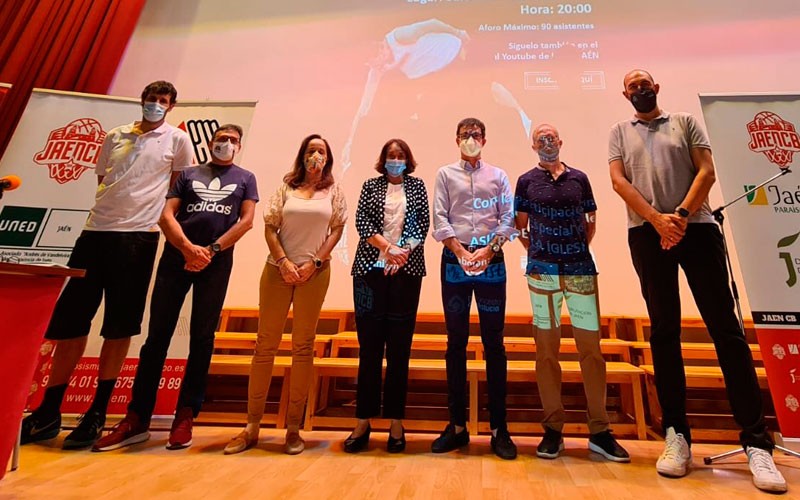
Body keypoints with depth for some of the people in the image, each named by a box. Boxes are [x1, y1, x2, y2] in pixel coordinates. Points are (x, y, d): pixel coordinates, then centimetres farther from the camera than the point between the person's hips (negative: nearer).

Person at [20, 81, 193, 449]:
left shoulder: (177, 139, 6)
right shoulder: (115, 135, 17)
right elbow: (102, 179, 23)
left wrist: (160, 215, 3)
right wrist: (109, 208, 11)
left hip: (138, 235, -4)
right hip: (96, 230, 4)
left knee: (119, 326, -1)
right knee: (69, 318, 6)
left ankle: (97, 415, 11)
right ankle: (48, 413, 19)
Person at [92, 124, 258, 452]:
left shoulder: (245, 178, 14)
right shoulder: (189, 174, 16)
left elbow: (246, 220, 1)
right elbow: (166, 215, 6)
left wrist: (211, 249, -10)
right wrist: (188, 247, -12)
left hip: (217, 262, -1)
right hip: (176, 256, 2)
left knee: (202, 337, 2)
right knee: (158, 334, 2)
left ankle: (185, 417, 11)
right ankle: (137, 419, 11)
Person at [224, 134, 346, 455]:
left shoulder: (334, 191, 10)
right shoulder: (286, 188, 10)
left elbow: (337, 228, 3)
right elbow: (270, 227, 4)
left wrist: (315, 262, -8)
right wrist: (283, 262, -8)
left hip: (314, 273, -1)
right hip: (278, 270, 1)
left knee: (303, 347, 4)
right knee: (265, 345, 3)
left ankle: (293, 427, 14)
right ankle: (252, 426, 15)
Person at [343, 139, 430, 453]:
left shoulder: (417, 186, 15)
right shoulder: (370, 186, 14)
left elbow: (423, 225, 5)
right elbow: (361, 222, 1)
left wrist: (402, 253, -9)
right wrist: (389, 248, -12)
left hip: (406, 272, 0)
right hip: (371, 270, 0)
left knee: (399, 347, 2)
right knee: (369, 346, 0)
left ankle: (396, 422, 12)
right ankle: (363, 422, 9)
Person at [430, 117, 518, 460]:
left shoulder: (498, 176, 12)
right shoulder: (445, 175, 11)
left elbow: (508, 219, 4)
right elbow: (439, 219, 1)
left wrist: (488, 250, -10)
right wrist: (462, 252, -9)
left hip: (491, 261, 0)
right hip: (454, 260, 0)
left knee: (494, 342, 2)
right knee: (456, 342, 5)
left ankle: (499, 428, 13)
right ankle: (457, 425, 16)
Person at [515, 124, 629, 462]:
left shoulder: (579, 178, 14)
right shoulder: (527, 180, 9)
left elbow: (591, 221, 19)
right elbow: (521, 226, 10)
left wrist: (579, 247, 9)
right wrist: (537, 250, 2)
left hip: (582, 270, 2)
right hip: (542, 272, -1)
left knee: (591, 348, 2)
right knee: (546, 348, 2)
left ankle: (599, 431, 14)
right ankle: (553, 429, 12)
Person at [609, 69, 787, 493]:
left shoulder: (685, 122, 18)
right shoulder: (620, 132, 17)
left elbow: (706, 171, 6)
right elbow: (619, 181, 2)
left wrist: (682, 214, -12)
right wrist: (658, 220, -12)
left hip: (696, 227, 1)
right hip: (647, 234, 0)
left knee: (725, 327, -3)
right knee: (664, 331, 0)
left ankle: (756, 442, 4)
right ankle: (676, 435, 7)